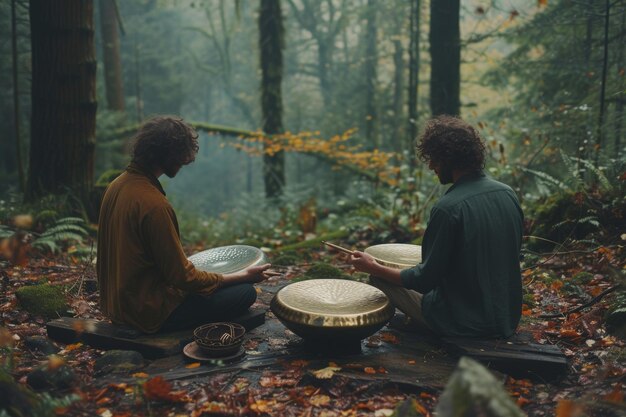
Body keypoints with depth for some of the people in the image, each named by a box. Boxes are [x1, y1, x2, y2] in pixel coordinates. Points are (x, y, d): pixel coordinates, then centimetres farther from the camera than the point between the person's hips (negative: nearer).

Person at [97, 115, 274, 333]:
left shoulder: (117, 185, 2)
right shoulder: (154, 205, -26)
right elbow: (183, 278, -21)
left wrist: (185, 264, 18)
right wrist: (244, 275, -11)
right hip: (150, 313, -9)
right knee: (245, 292, -8)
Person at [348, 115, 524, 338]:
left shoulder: (449, 207, -24)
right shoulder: (507, 193, -1)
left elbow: (425, 281, -18)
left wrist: (373, 268, -6)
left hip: (464, 326, -8)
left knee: (380, 278, 8)